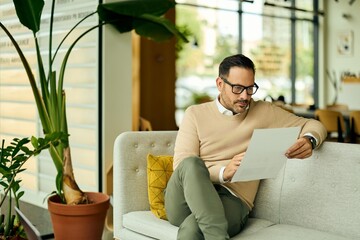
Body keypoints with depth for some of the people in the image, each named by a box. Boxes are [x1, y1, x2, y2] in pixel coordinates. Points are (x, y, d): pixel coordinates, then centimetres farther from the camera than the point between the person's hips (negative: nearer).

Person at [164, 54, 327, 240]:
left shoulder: (263, 112, 14)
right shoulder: (195, 114, 11)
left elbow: (313, 125, 15)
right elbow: (182, 165, -1)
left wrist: (309, 140, -12)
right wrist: (223, 172, -21)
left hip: (232, 201, -2)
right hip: (186, 199, 3)